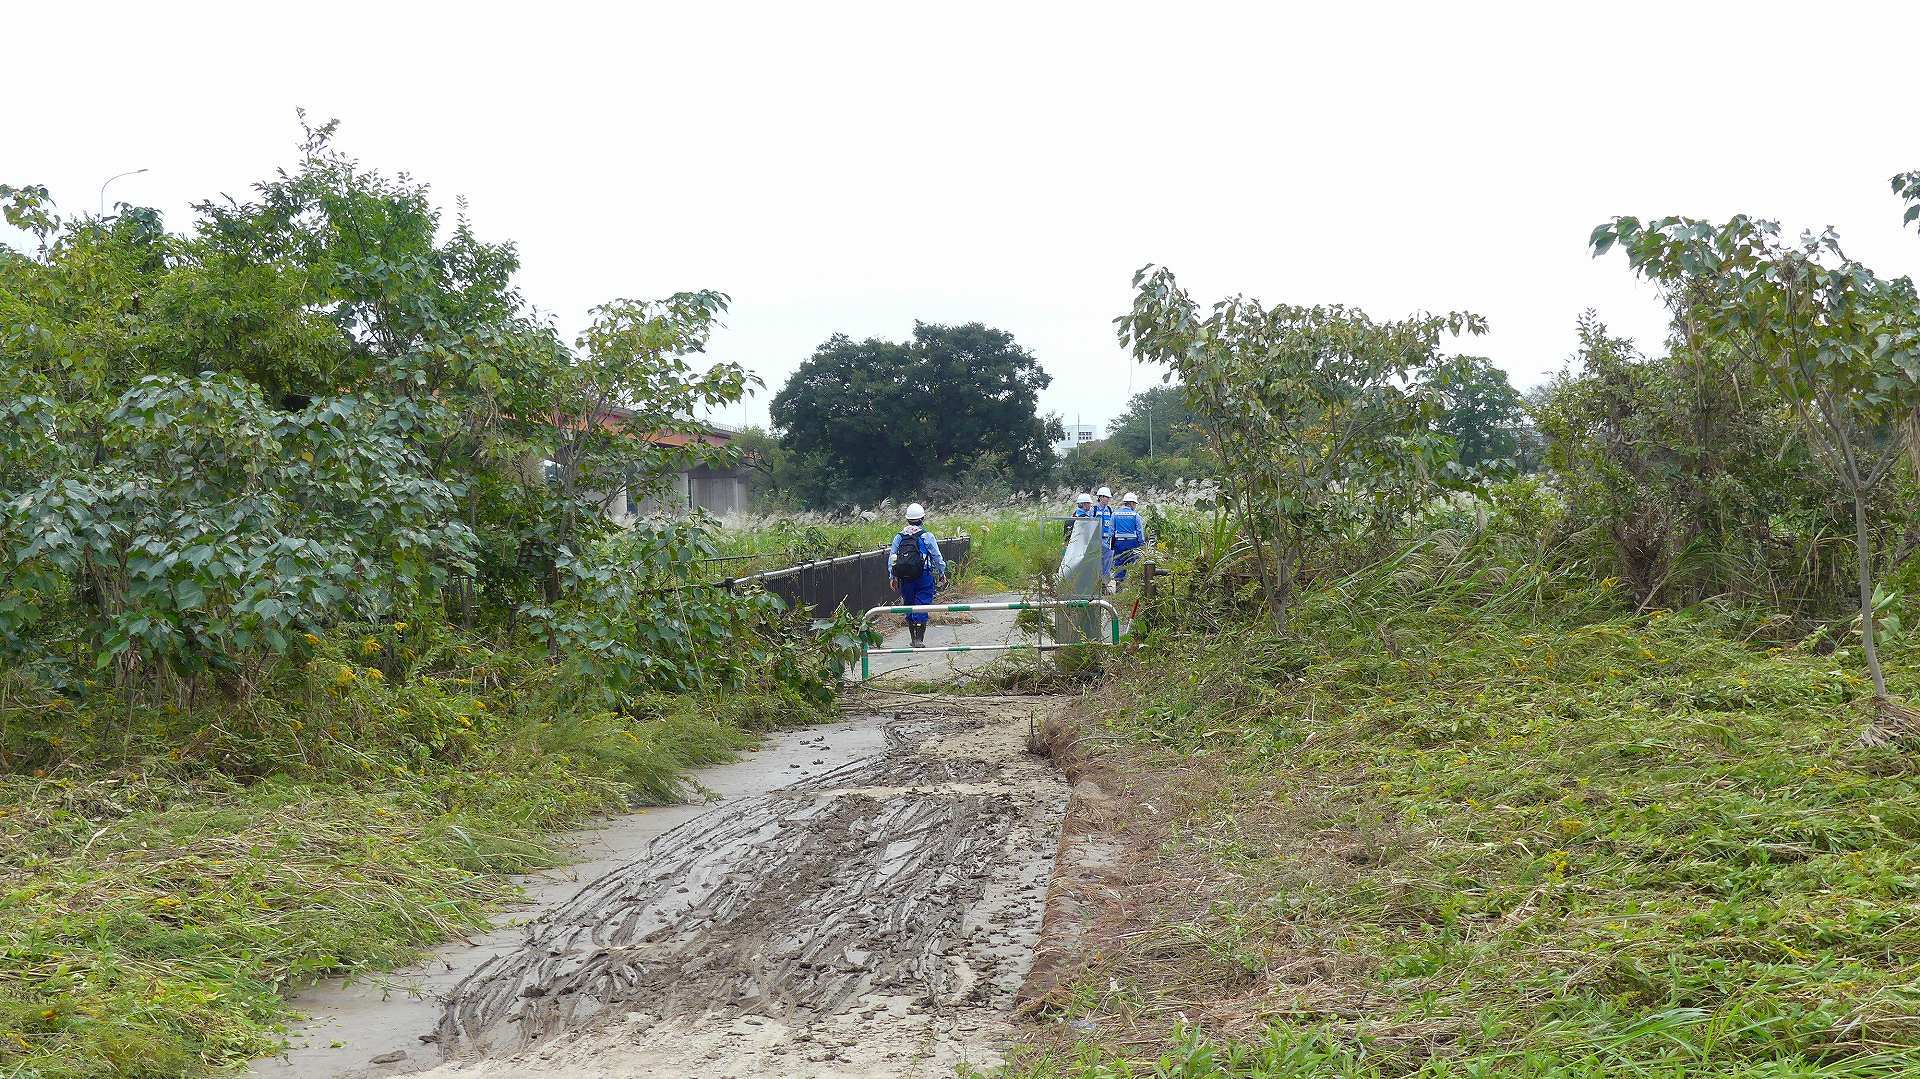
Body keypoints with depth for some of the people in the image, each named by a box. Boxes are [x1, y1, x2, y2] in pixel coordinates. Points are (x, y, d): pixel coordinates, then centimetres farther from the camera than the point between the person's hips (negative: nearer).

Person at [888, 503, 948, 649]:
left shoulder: (899, 537, 7)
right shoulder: (927, 536, -4)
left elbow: (891, 558, 8)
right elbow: (937, 558, -2)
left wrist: (892, 577, 15)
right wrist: (942, 575, 9)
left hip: (904, 578, 3)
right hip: (923, 577, -3)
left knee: (909, 607, 13)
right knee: (921, 607, -2)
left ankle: (913, 639, 19)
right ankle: (919, 639, -9)